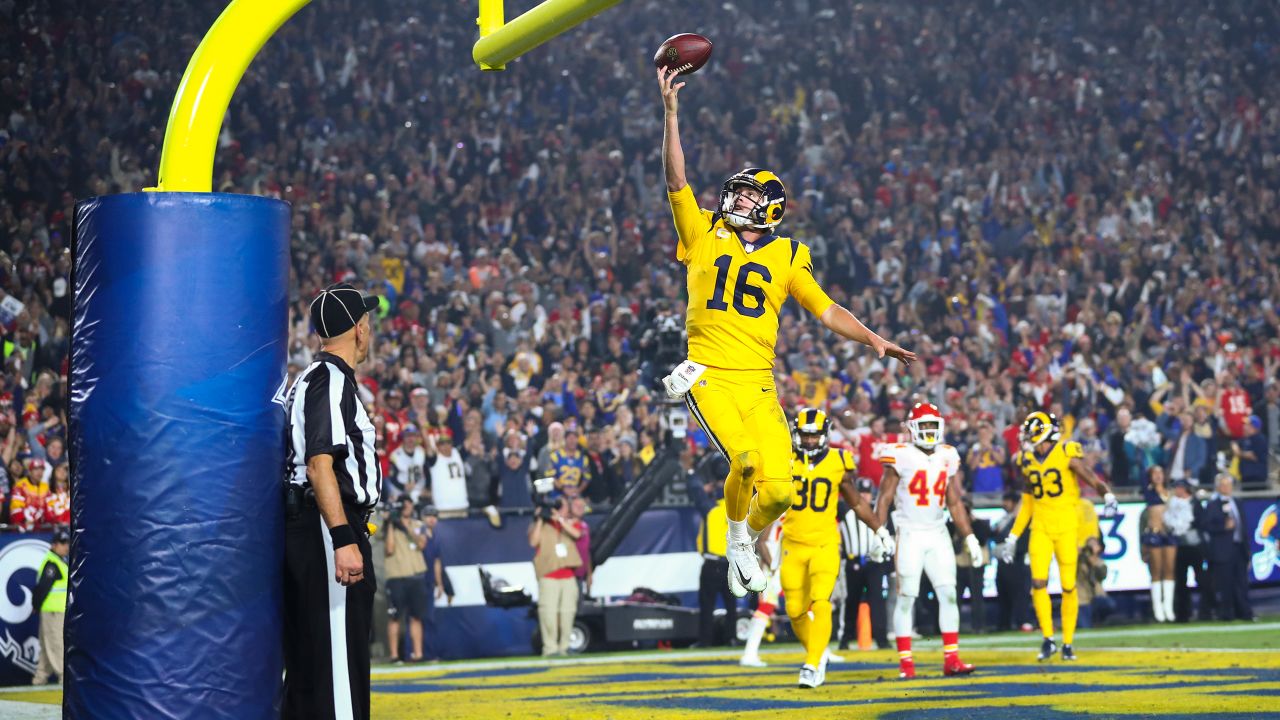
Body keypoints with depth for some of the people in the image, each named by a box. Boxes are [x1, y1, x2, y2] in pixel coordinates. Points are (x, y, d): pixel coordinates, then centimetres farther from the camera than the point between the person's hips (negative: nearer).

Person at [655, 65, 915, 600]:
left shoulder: (787, 256, 13)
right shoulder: (706, 234, 9)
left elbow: (825, 309, 14)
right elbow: (676, 181, 0)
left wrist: (873, 340, 2)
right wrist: (671, 112, -7)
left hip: (758, 384, 2)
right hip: (708, 376, -2)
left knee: (777, 487, -8)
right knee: (745, 461, -25)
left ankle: (753, 536, 27)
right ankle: (737, 542, 4)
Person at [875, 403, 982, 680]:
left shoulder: (948, 457, 9)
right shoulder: (901, 457, -6)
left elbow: (954, 503, 15)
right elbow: (884, 499, -5)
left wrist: (969, 538, 12)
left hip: (938, 535, 5)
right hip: (909, 534, -5)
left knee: (948, 593, -2)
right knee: (906, 597, -4)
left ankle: (951, 658, 0)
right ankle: (905, 661, -1)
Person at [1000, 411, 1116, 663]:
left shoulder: (1067, 454, -7)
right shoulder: (1027, 461, 8)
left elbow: (1093, 480, -11)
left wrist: (1108, 497, -33)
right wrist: (1013, 537, 17)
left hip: (1066, 527, -3)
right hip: (1040, 528, 4)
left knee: (1068, 587, 0)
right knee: (1038, 583, -10)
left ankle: (1068, 644, 11)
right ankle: (1048, 639, 0)